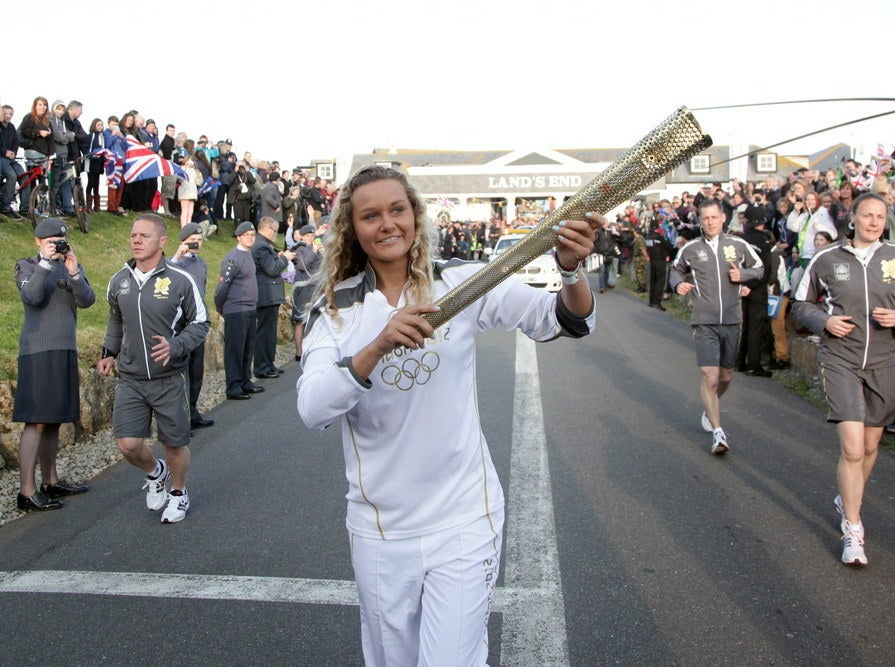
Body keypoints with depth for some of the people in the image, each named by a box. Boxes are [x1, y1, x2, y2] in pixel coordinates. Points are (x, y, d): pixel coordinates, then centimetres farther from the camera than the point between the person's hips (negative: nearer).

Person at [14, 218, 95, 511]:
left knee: (54, 421, 12)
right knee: (36, 422, -10)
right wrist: (45, 263, -18)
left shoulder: (73, 267, 15)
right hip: (38, 351, -6)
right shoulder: (26, 266, 2)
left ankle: (51, 482, 21)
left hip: (66, 351, 6)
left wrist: (73, 272, -14)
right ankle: (26, 492, -9)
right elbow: (32, 297, -17)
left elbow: (87, 301, -2)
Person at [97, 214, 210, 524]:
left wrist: (175, 346, -19)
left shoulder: (180, 280, -10)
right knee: (127, 443, -5)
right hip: (130, 379, 3)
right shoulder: (119, 281, 4)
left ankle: (178, 494, 34)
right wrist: (110, 352, 10)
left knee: (175, 443, 8)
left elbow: (200, 323, -3)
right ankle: (155, 472, 28)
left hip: (170, 379, -3)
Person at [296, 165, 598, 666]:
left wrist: (572, 269, -33)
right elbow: (312, 410, -18)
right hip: (379, 527, 2)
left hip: (463, 518, -2)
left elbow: (567, 321, -12)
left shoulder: (462, 283, -6)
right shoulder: (336, 309, -3)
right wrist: (378, 346, -34)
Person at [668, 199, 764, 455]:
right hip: (704, 321, -2)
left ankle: (709, 408, 45)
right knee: (709, 377, -13)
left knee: (726, 376, 15)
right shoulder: (690, 249, 2)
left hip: (732, 319, 2)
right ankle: (718, 432, -7)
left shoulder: (738, 245, 3)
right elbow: (676, 269, 19)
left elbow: (759, 268, 15)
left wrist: (743, 274, -6)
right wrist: (678, 283, -3)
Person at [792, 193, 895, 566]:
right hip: (840, 360, -2)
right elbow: (801, 304, 9)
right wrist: (825, 321, -9)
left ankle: (847, 499, 41)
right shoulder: (827, 259, -1)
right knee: (852, 447, -11)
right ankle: (852, 529, 2)